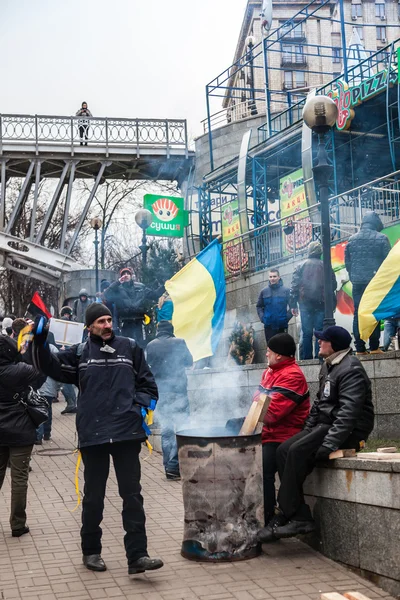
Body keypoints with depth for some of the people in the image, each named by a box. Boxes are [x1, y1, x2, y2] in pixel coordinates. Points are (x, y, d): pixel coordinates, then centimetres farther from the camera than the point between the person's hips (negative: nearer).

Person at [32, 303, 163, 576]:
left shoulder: (130, 348, 6)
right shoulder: (79, 352, 6)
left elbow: (147, 384, 10)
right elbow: (53, 367, 1)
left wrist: (142, 405, -7)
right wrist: (41, 343, -14)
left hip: (127, 432, 0)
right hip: (93, 434, 0)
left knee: (132, 494, 2)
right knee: (94, 496, 12)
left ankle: (137, 555, 6)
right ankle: (91, 551, 28)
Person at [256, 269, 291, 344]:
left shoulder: (286, 290, -2)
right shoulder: (264, 291, 5)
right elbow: (259, 306, 11)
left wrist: (287, 317, -10)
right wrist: (262, 318, -1)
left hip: (282, 326, -1)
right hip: (269, 326, 2)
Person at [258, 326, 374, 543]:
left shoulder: (350, 370, -15)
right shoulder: (328, 366, 16)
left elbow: (349, 412, -24)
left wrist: (329, 444, -31)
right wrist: (307, 430, 11)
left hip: (349, 430, -9)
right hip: (325, 424, 9)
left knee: (297, 451, -24)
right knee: (284, 450, -9)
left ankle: (287, 515, -14)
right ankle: (301, 517, -11)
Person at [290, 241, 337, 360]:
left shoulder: (301, 266, 7)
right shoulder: (325, 266, 7)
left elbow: (294, 285, 3)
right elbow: (333, 285, 8)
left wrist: (293, 304, 3)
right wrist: (333, 303, 18)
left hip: (305, 302, 1)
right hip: (321, 303, -1)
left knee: (306, 332, 2)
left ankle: (305, 357, -2)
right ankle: (319, 356, -6)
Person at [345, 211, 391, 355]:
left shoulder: (352, 239, 8)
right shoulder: (381, 238, -3)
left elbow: (347, 262, 10)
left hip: (357, 283, 3)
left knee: (358, 314, 4)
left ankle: (360, 348, 2)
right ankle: (374, 347, -2)